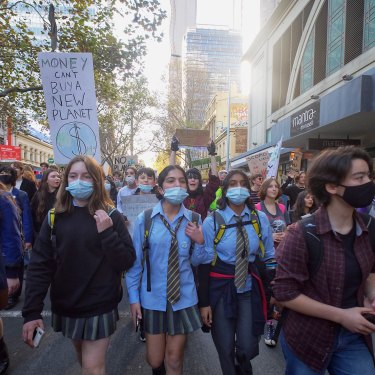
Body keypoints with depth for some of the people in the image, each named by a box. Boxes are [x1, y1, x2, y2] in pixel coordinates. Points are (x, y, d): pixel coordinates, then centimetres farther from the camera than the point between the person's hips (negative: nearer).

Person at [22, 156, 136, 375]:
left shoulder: (111, 216, -9)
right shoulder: (55, 217, -4)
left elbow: (127, 262, -12)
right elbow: (39, 266, -6)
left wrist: (107, 233, -25)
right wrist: (31, 311, -11)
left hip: (100, 305, -3)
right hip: (66, 305, 3)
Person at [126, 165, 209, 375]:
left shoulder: (193, 220, -5)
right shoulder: (145, 219, -10)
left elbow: (196, 261, 3)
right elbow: (135, 261, -4)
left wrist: (200, 242, -15)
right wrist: (134, 297, -3)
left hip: (183, 297, 1)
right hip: (153, 296, 0)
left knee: (174, 358, 14)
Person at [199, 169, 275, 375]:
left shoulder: (260, 219, -1)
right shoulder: (213, 220, -9)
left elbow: (268, 257, 6)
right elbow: (204, 263, -8)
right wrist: (204, 302, -8)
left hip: (249, 289, 2)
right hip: (221, 289, -2)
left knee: (247, 348, 6)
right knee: (225, 348, 10)